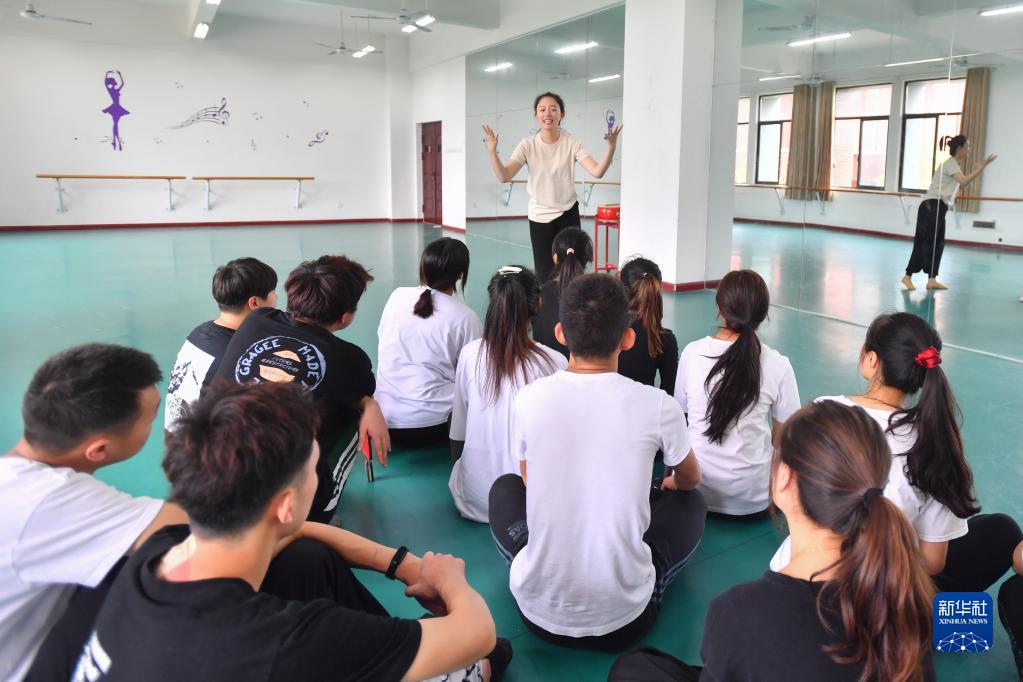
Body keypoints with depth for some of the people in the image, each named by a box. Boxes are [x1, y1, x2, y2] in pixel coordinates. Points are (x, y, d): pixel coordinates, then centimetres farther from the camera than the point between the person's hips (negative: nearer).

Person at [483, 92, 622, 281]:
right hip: (539, 216, 0)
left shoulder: (572, 144, -9)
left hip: (568, 214, 0)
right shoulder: (528, 145, -8)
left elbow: (597, 171, -20)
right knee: (544, 275, 4)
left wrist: (611, 147, -35)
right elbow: (504, 176, -18)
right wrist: (492, 150, -32)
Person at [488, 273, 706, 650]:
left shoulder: (529, 398, -11)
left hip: (539, 611, 1)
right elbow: (689, 480, 10)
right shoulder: (658, 406, -14)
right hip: (624, 620, 0)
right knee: (690, 502, 23)